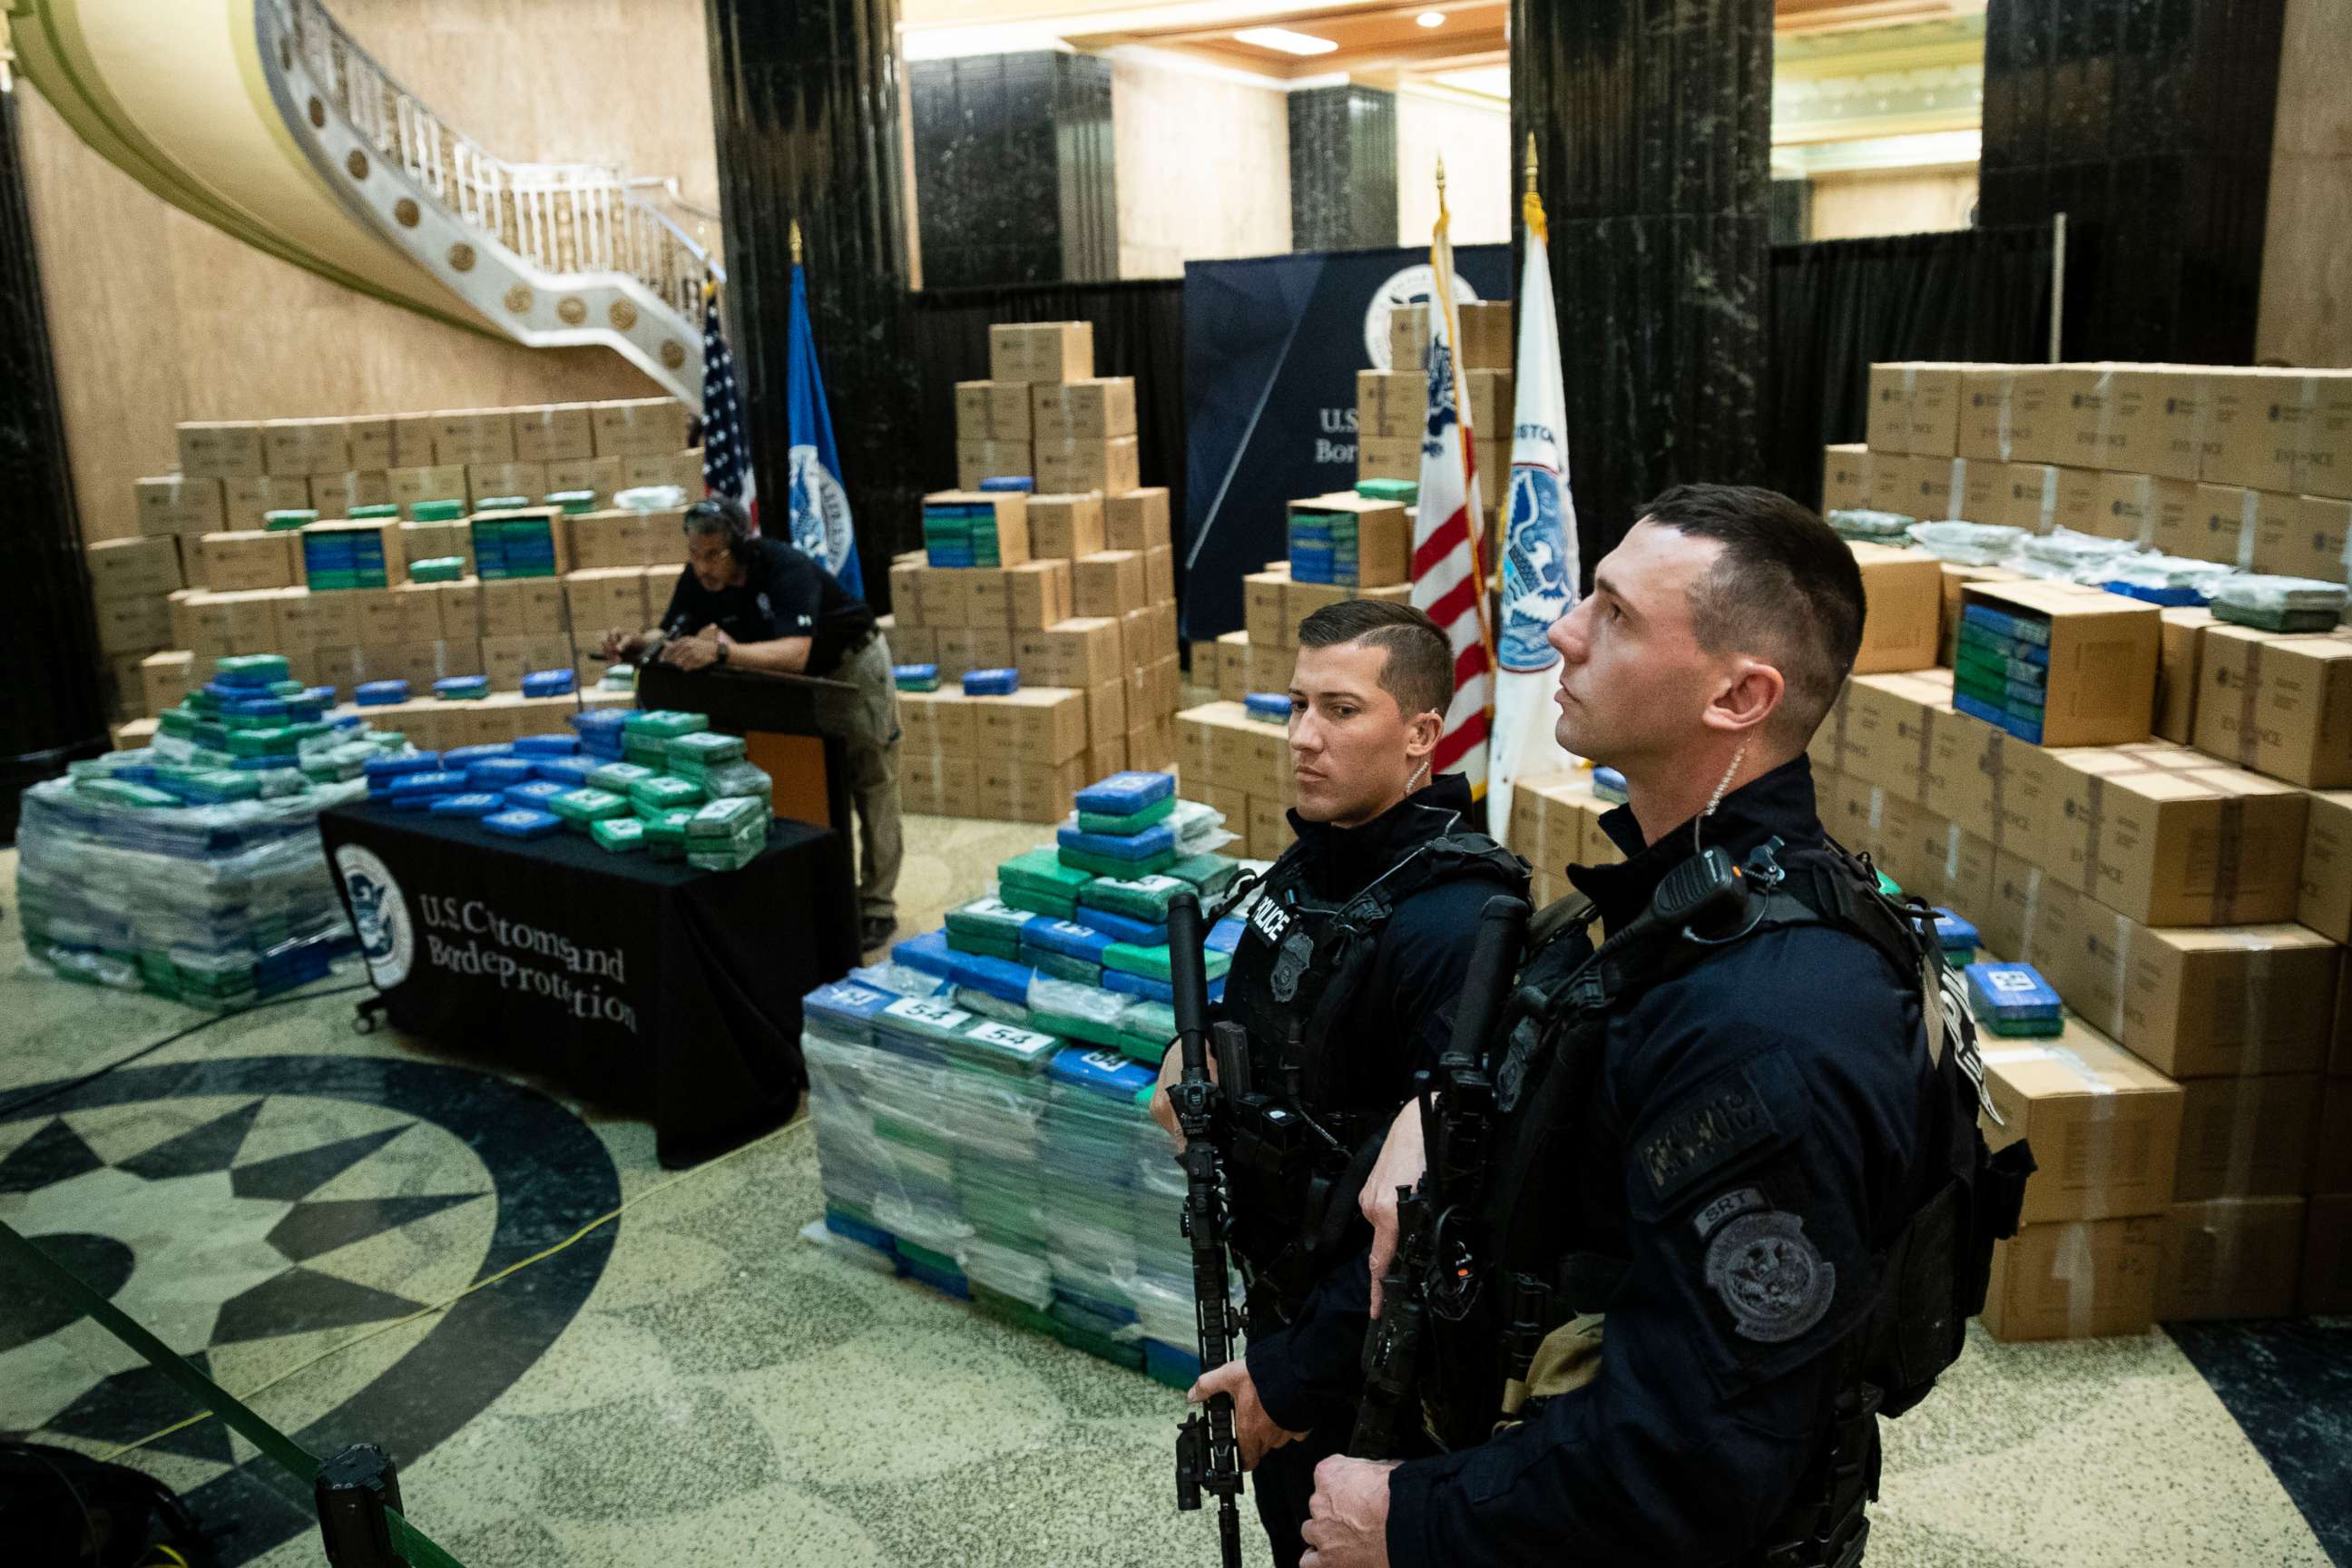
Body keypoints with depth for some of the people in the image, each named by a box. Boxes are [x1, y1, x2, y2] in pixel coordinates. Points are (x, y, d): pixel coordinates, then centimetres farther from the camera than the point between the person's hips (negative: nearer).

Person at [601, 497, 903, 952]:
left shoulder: (787, 569, -37)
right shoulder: (698, 579, -17)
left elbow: (795, 654, -50)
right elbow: (670, 636, -9)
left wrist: (722, 651, -64)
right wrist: (635, 643, -32)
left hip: (850, 661, -6)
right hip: (786, 676, 6)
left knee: (870, 788, -1)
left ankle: (877, 906, 6)